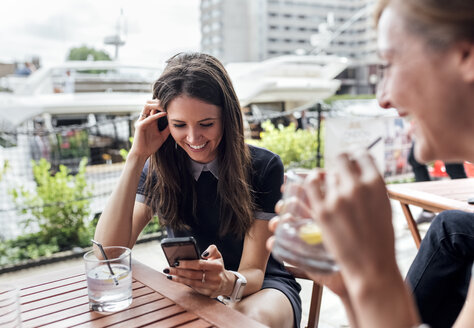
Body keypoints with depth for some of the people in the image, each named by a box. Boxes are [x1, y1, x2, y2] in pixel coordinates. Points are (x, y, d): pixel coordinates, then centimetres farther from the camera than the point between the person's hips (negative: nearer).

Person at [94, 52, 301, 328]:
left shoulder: (265, 167, -15)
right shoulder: (158, 169, -6)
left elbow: (253, 272, -15)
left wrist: (228, 282, -41)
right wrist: (137, 156, -22)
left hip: (261, 286, -2)